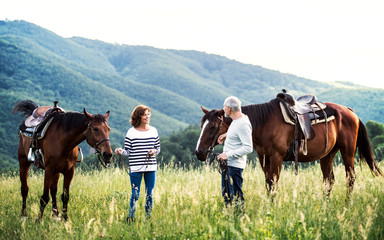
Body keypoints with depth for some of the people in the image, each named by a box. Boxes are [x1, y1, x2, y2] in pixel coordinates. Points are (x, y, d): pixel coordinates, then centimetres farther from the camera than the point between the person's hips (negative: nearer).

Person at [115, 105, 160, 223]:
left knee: (150, 194, 8)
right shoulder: (131, 132, -2)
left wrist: (154, 151, -7)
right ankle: (130, 218, 10)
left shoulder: (153, 131, 7)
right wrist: (121, 151, -20)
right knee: (135, 194, 0)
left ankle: (148, 217, 19)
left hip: (151, 167, 3)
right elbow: (128, 151, 0)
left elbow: (158, 148, 14)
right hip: (136, 168, -3)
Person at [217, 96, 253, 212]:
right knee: (226, 193, 18)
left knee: (236, 194, -6)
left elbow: (248, 148, -24)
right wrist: (227, 135, 20)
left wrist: (228, 154, -24)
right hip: (227, 163, 11)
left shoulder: (243, 124, -21)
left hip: (235, 165, -11)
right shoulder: (237, 120, 9)